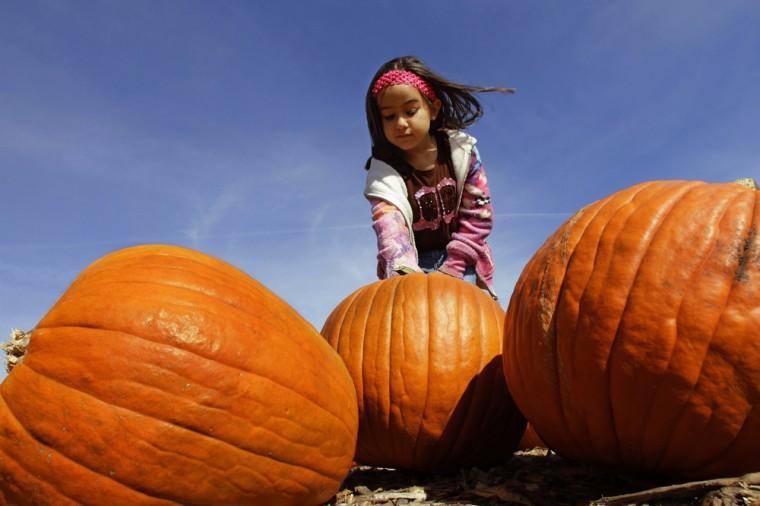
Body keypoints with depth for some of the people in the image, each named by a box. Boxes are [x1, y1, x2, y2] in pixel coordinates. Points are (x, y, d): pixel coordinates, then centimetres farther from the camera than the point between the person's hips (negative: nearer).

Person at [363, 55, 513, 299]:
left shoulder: (461, 150, -9)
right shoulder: (383, 172, -14)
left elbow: (479, 215, -6)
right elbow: (390, 228, -32)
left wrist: (451, 269, -13)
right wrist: (405, 273, -53)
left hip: (459, 262, 1)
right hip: (412, 264, 0)